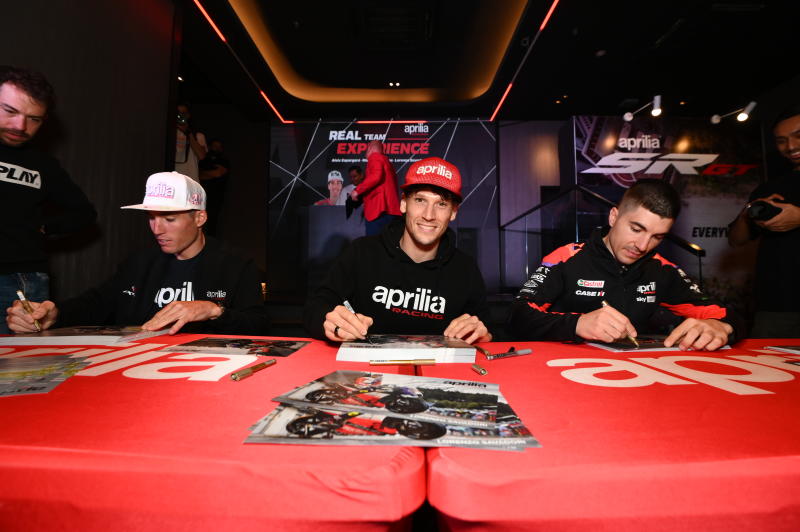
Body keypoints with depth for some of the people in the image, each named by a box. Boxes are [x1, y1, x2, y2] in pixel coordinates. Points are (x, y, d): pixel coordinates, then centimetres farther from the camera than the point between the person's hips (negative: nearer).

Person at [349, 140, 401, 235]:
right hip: (391, 209, 9)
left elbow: (376, 176, -18)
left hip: (379, 209, -9)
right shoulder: (386, 161, 28)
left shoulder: (374, 157, 3)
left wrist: (357, 190, -9)